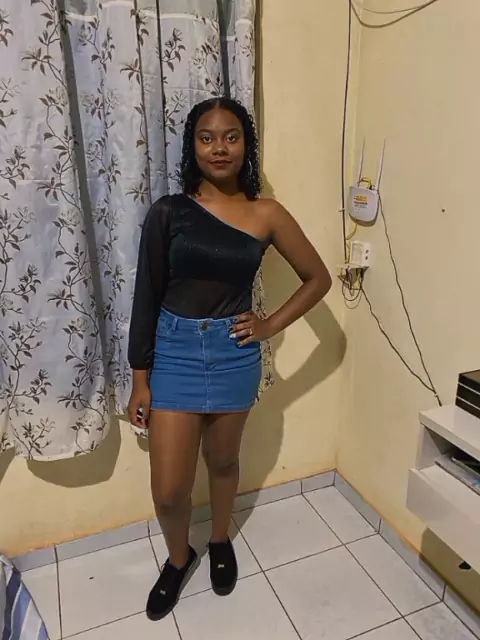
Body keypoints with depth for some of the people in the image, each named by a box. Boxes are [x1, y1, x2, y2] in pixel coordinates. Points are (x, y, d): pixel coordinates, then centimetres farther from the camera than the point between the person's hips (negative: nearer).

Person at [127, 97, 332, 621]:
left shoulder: (266, 215, -3)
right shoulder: (168, 212, -5)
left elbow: (318, 278, 6)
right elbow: (147, 298, -4)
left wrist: (271, 325, -2)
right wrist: (140, 380, -3)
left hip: (234, 354, 1)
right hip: (174, 352, 0)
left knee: (223, 462, 21)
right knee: (168, 489, 5)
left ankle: (220, 542, 51)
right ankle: (179, 558, 39)